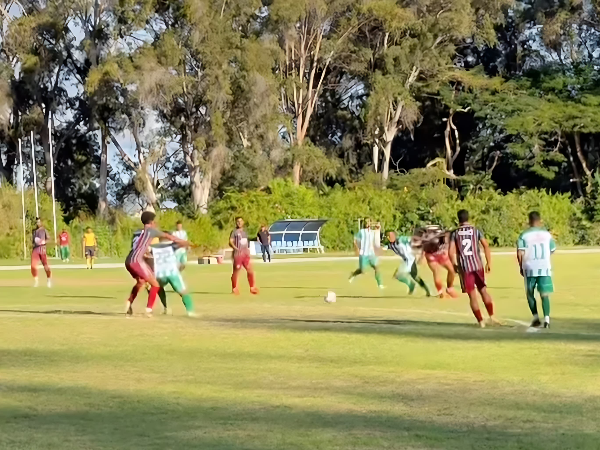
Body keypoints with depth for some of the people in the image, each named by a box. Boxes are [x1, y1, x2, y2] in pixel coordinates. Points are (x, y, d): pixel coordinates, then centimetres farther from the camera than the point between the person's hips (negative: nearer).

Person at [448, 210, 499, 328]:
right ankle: (491, 316, 13)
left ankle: (481, 321, 2)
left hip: (464, 267, -1)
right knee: (483, 290, 16)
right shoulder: (476, 231, 5)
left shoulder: (455, 233, 3)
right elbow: (486, 246, -3)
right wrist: (489, 263, 3)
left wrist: (455, 265, 11)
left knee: (472, 295, 4)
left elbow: (451, 252, -4)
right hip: (477, 265, 1)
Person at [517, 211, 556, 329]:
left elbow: (520, 253, -11)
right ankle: (546, 318, -13)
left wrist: (521, 267, 2)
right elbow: (552, 250, 14)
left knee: (530, 293, 15)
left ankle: (536, 317, 11)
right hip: (545, 268, 1)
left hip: (530, 268, -1)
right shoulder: (546, 234, 4)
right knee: (545, 294, 1)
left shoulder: (524, 235, -5)